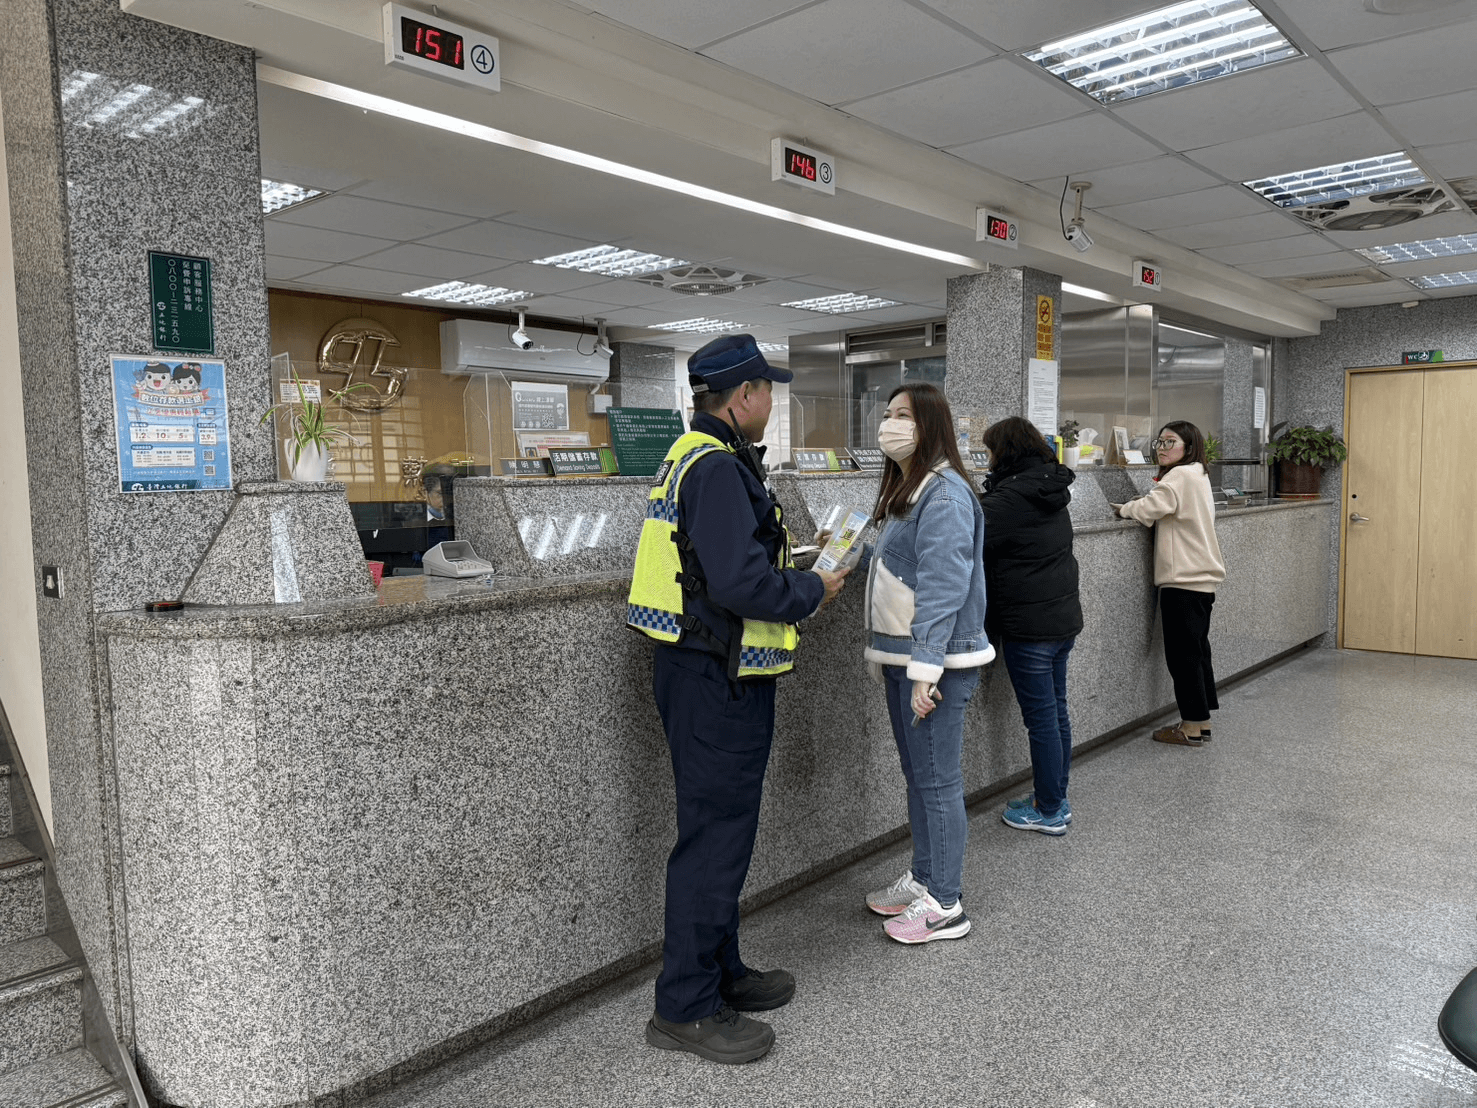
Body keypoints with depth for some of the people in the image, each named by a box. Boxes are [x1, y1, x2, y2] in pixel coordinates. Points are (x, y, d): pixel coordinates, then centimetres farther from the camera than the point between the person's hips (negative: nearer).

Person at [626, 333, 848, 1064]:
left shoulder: (695, 457, 15)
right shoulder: (718, 469, -19)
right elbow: (740, 582, -27)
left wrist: (793, 579, 11)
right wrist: (813, 591, -11)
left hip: (702, 669, 11)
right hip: (717, 679, -11)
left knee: (721, 829, 19)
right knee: (715, 835, -1)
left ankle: (719, 971, 34)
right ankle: (685, 1008, 13)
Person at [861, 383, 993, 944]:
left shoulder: (945, 494, -16)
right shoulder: (906, 489, 16)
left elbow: (942, 588, -22)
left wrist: (925, 668, -25)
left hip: (935, 662, -10)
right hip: (901, 656, 10)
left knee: (937, 781, 0)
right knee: (917, 776, 19)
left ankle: (944, 905, 13)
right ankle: (922, 879, 33)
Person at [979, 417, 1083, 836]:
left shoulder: (1012, 497, -19)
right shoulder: (1050, 490, 10)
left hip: (1029, 626, -9)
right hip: (1063, 617, 9)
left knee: (1041, 719, 1)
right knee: (1056, 712, 17)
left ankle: (1049, 811, 13)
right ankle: (1056, 799, 29)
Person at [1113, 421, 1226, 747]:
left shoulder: (1180, 476, -14)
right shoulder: (1198, 476, 17)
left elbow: (1149, 510, -25)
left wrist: (1126, 508, -7)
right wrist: (1141, 506, 4)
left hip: (1183, 580, -10)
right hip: (1201, 578, 10)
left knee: (1183, 654, -3)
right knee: (1196, 650, 15)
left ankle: (1192, 726, 3)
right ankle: (1202, 722, 22)